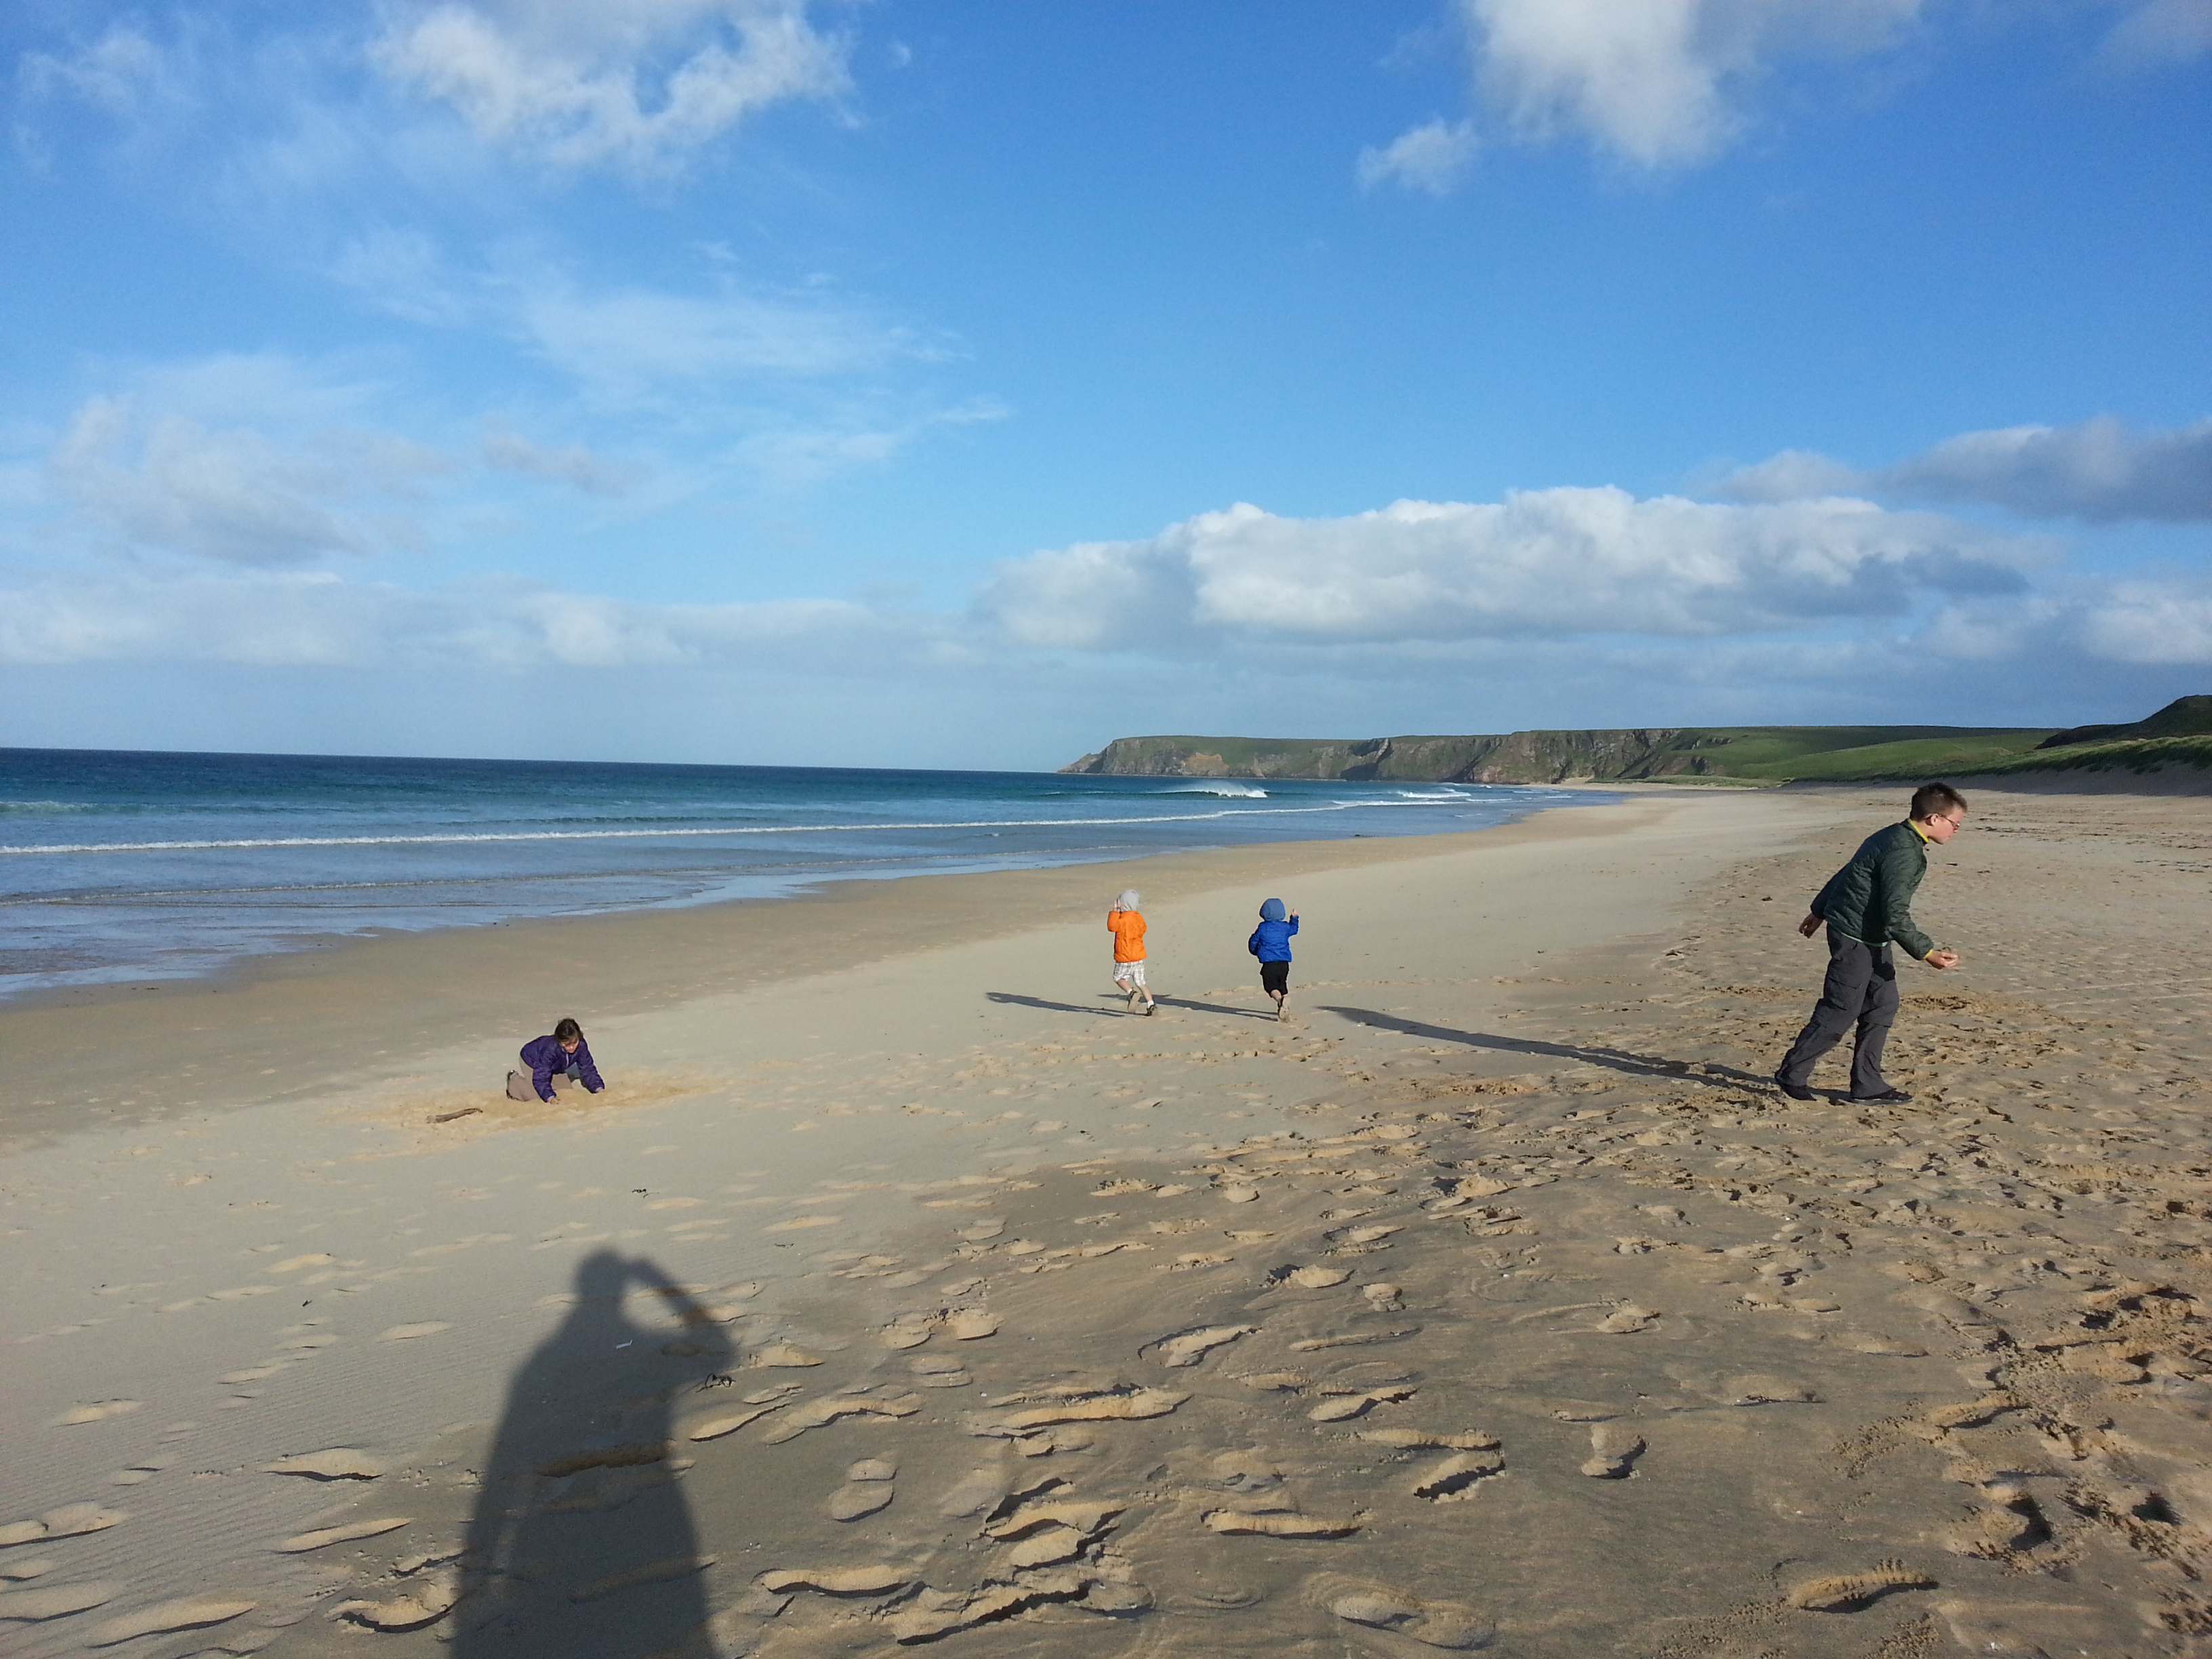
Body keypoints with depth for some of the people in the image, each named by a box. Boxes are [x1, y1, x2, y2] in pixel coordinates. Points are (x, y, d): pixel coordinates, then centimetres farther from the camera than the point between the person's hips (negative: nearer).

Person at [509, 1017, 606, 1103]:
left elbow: (587, 1069, -22)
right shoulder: (550, 1049, -47)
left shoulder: (581, 1045, -32)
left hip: (555, 1067, 5)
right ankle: (514, 1080, 15)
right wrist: (550, 1097, -54)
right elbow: (541, 1077, -43)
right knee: (538, 1096, -12)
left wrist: (599, 1088, -33)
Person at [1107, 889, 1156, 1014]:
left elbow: (1112, 926, -30)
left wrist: (1115, 911, -21)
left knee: (1118, 978, 14)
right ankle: (1151, 1005, -2)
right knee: (1140, 982, 9)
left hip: (1124, 958, -6)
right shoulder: (1139, 918, 6)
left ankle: (1132, 992, -10)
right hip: (1139, 956, 6)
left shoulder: (1124, 919, -17)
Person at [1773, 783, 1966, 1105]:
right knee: (1840, 1012, -3)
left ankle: (1867, 1085, 16)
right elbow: (1895, 915, -25)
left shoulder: (1893, 838, 10)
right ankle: (1792, 1075, 8)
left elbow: (1847, 874, 20)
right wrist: (1927, 952, -22)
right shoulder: (1904, 853, -22)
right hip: (1856, 939, -11)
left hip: (1872, 940, 11)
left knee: (1883, 1007, 10)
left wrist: (1819, 911, 29)